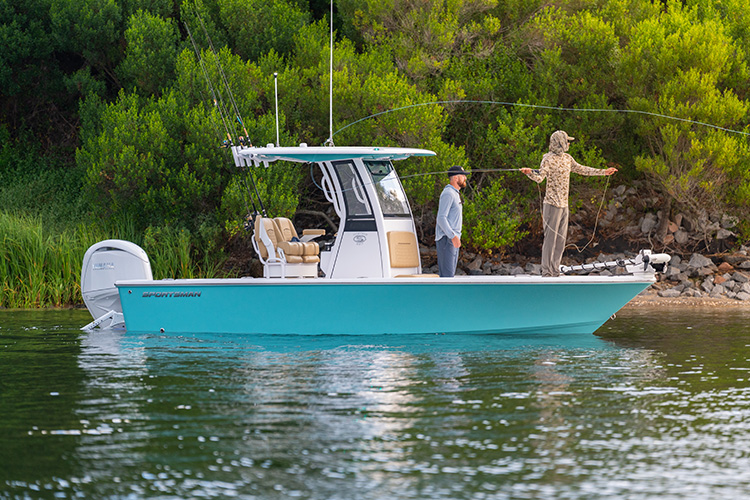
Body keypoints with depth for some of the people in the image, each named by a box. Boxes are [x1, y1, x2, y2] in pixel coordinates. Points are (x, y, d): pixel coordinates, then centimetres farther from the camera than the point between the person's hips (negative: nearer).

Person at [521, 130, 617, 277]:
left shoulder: (567, 158, 15)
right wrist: (529, 173, -42)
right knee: (550, 237, -9)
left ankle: (555, 271, 15)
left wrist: (604, 172, 33)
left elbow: (581, 169, 27)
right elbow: (540, 177, -19)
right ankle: (546, 272, -8)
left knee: (561, 239, 9)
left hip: (564, 204, 8)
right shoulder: (548, 159, -9)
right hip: (552, 204, -8)